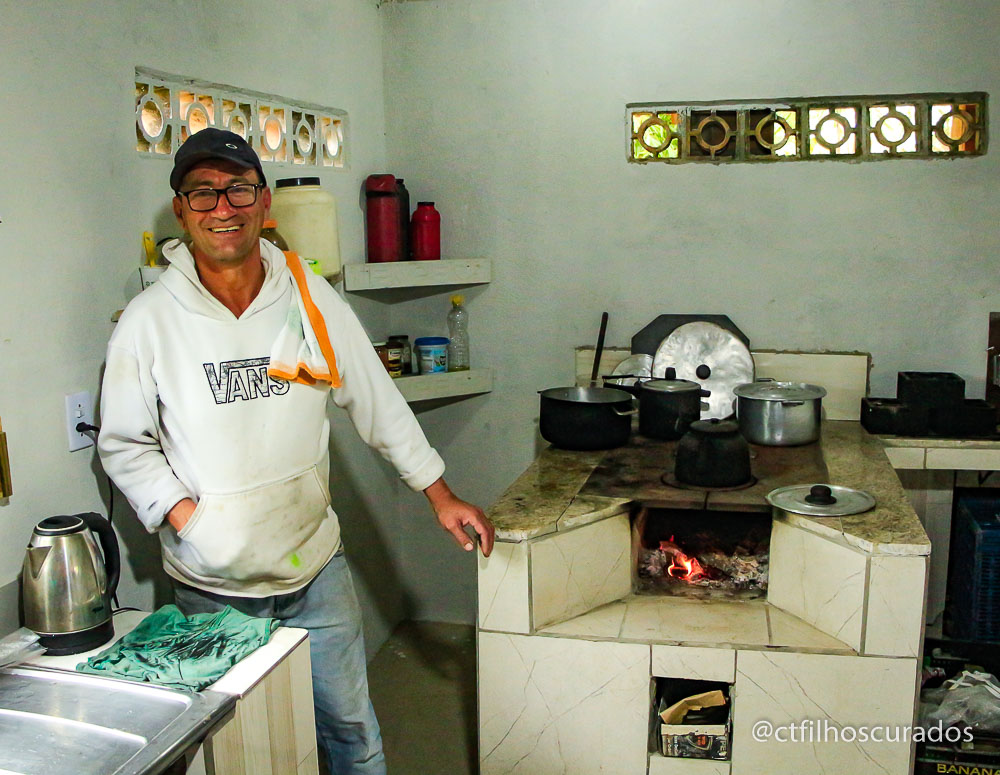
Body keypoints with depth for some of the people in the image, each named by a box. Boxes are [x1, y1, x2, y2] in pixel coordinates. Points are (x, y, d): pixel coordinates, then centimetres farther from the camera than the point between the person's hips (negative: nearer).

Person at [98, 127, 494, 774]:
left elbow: (379, 404, 1)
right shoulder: (149, 321, -10)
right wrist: (185, 516, -15)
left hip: (316, 567, 2)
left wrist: (441, 495, 2)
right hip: (210, 582, -1)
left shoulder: (311, 298, -5)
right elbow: (124, 445, -1)